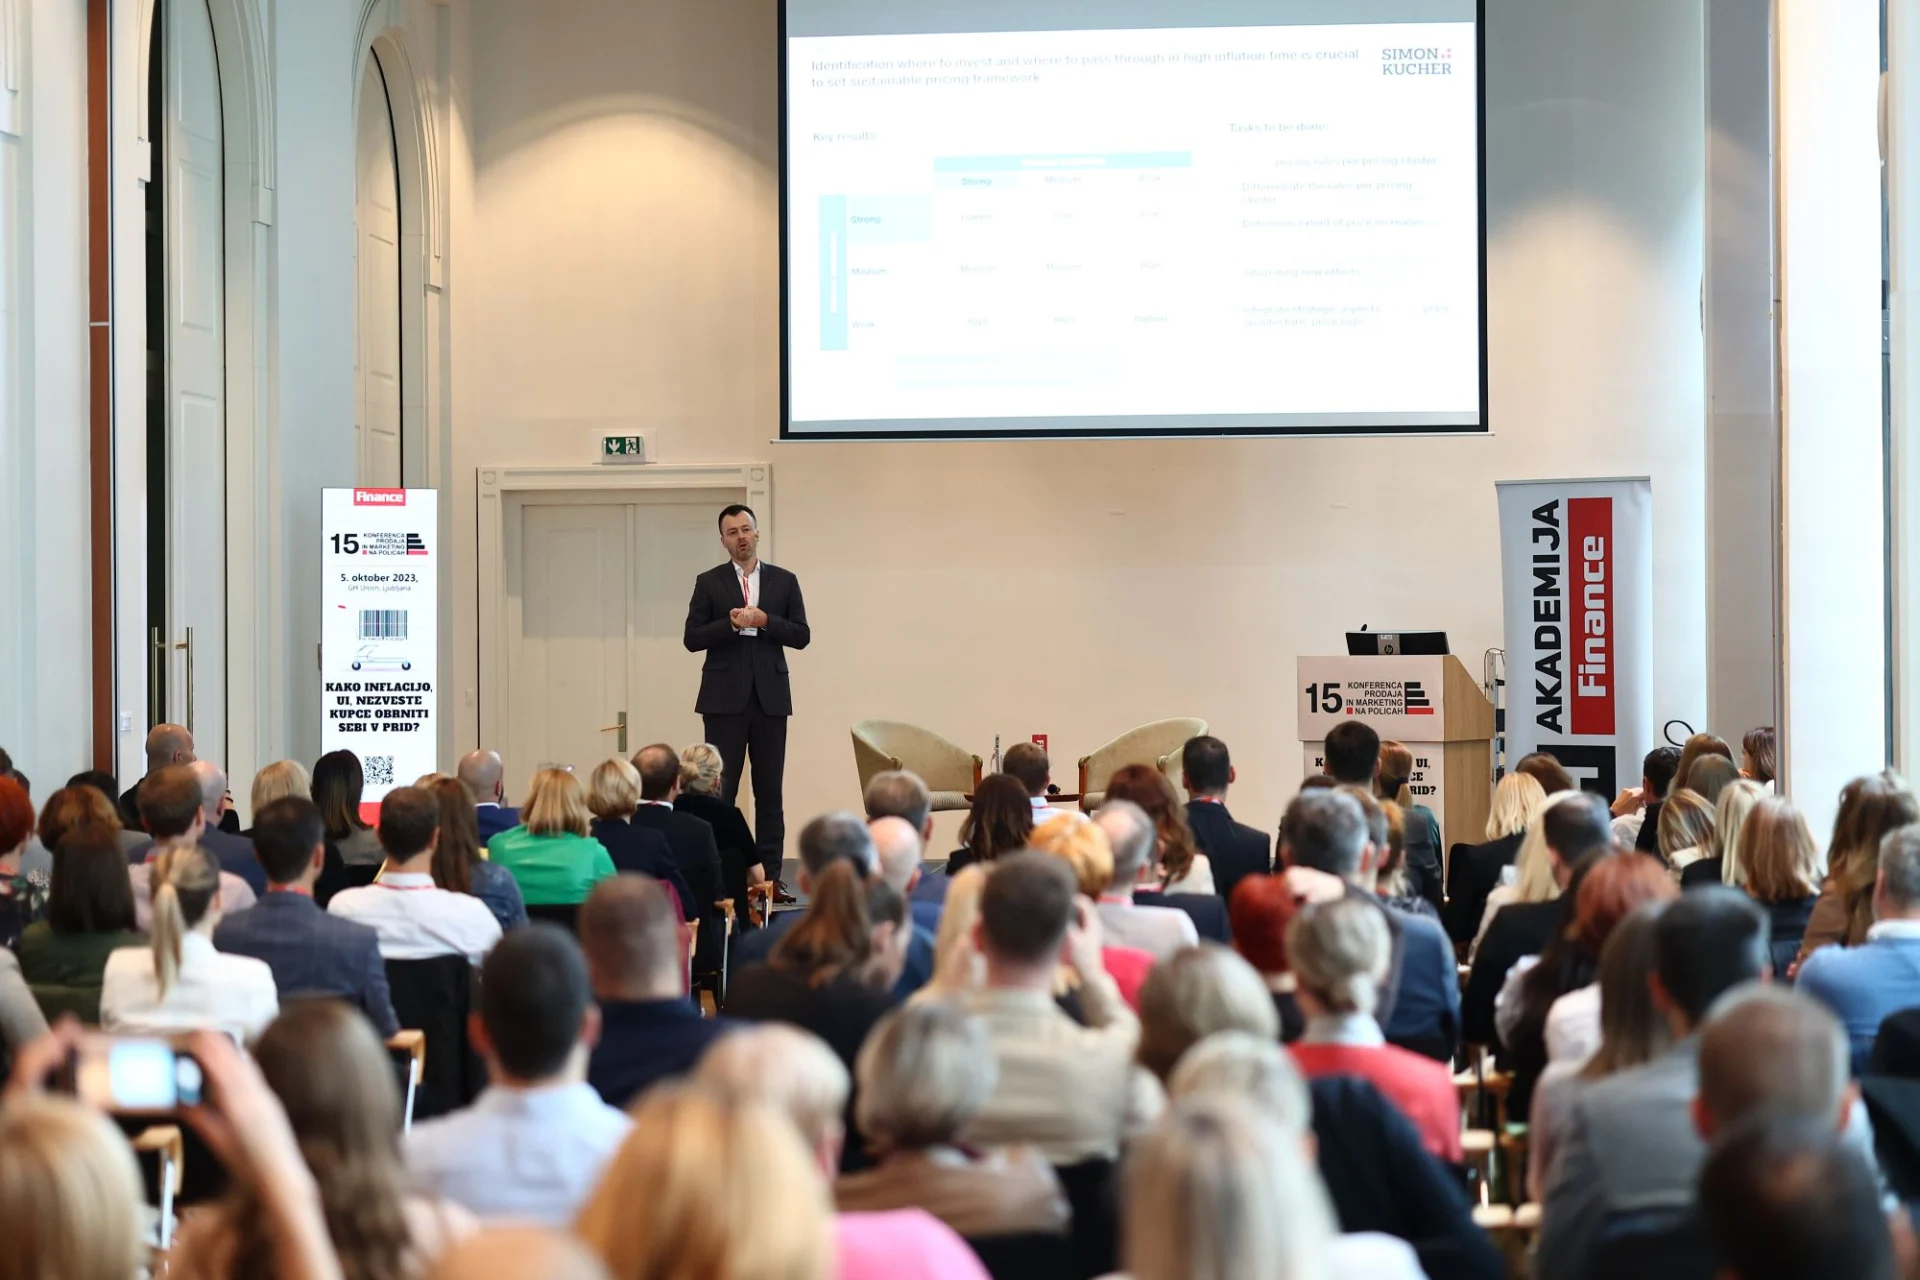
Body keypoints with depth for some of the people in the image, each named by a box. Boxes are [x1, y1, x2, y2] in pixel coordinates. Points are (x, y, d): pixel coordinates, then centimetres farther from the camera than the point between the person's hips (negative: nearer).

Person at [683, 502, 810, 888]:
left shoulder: (784, 581, 9)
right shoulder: (709, 582, 5)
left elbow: (801, 635, 3)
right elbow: (693, 638, -1)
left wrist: (763, 619, -11)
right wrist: (731, 623, -16)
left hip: (770, 697, 2)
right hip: (725, 697, -1)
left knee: (769, 790, 4)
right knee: (720, 789, -3)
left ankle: (770, 875, 7)